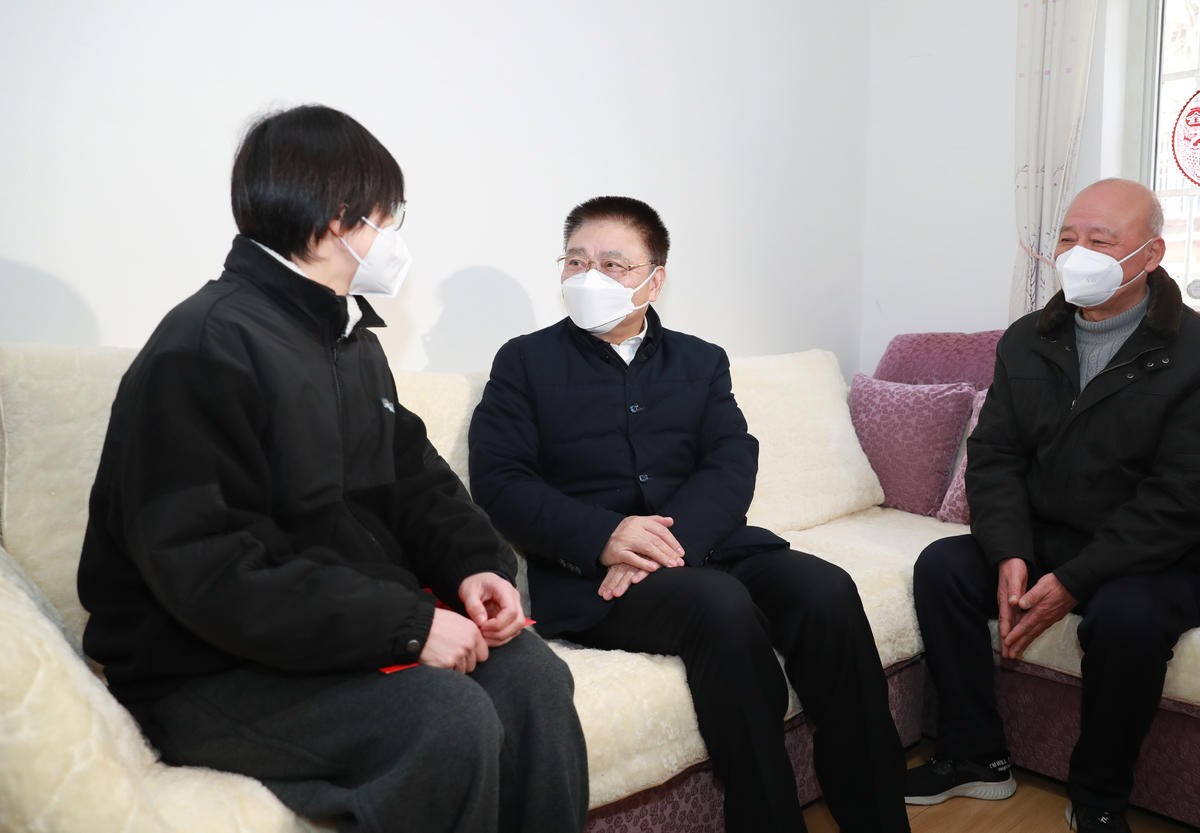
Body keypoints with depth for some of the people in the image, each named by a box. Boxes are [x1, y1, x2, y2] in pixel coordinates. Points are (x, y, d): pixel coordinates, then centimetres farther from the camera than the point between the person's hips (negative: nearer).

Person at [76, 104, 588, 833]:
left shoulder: (353, 337, 14)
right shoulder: (205, 349, -18)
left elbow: (412, 473, 15)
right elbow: (212, 572, -25)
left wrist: (474, 563, -5)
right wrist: (406, 625, -25)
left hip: (360, 623, 8)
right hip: (212, 673, -8)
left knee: (530, 672, -11)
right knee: (447, 718, -28)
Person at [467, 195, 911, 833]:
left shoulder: (702, 362, 19)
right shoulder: (525, 361, 11)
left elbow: (732, 467, 4)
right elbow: (498, 481, -1)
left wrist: (672, 539, -17)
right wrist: (603, 536, -17)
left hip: (704, 542, 4)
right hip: (589, 568, -3)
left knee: (827, 591, -23)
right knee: (722, 605, -32)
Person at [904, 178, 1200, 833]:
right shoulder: (1026, 342, 5)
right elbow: (993, 454, 1)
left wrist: (1073, 581, -24)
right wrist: (1010, 555, -16)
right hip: (1042, 536, 5)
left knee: (1126, 614, -34)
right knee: (941, 566, -16)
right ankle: (976, 759, 0)